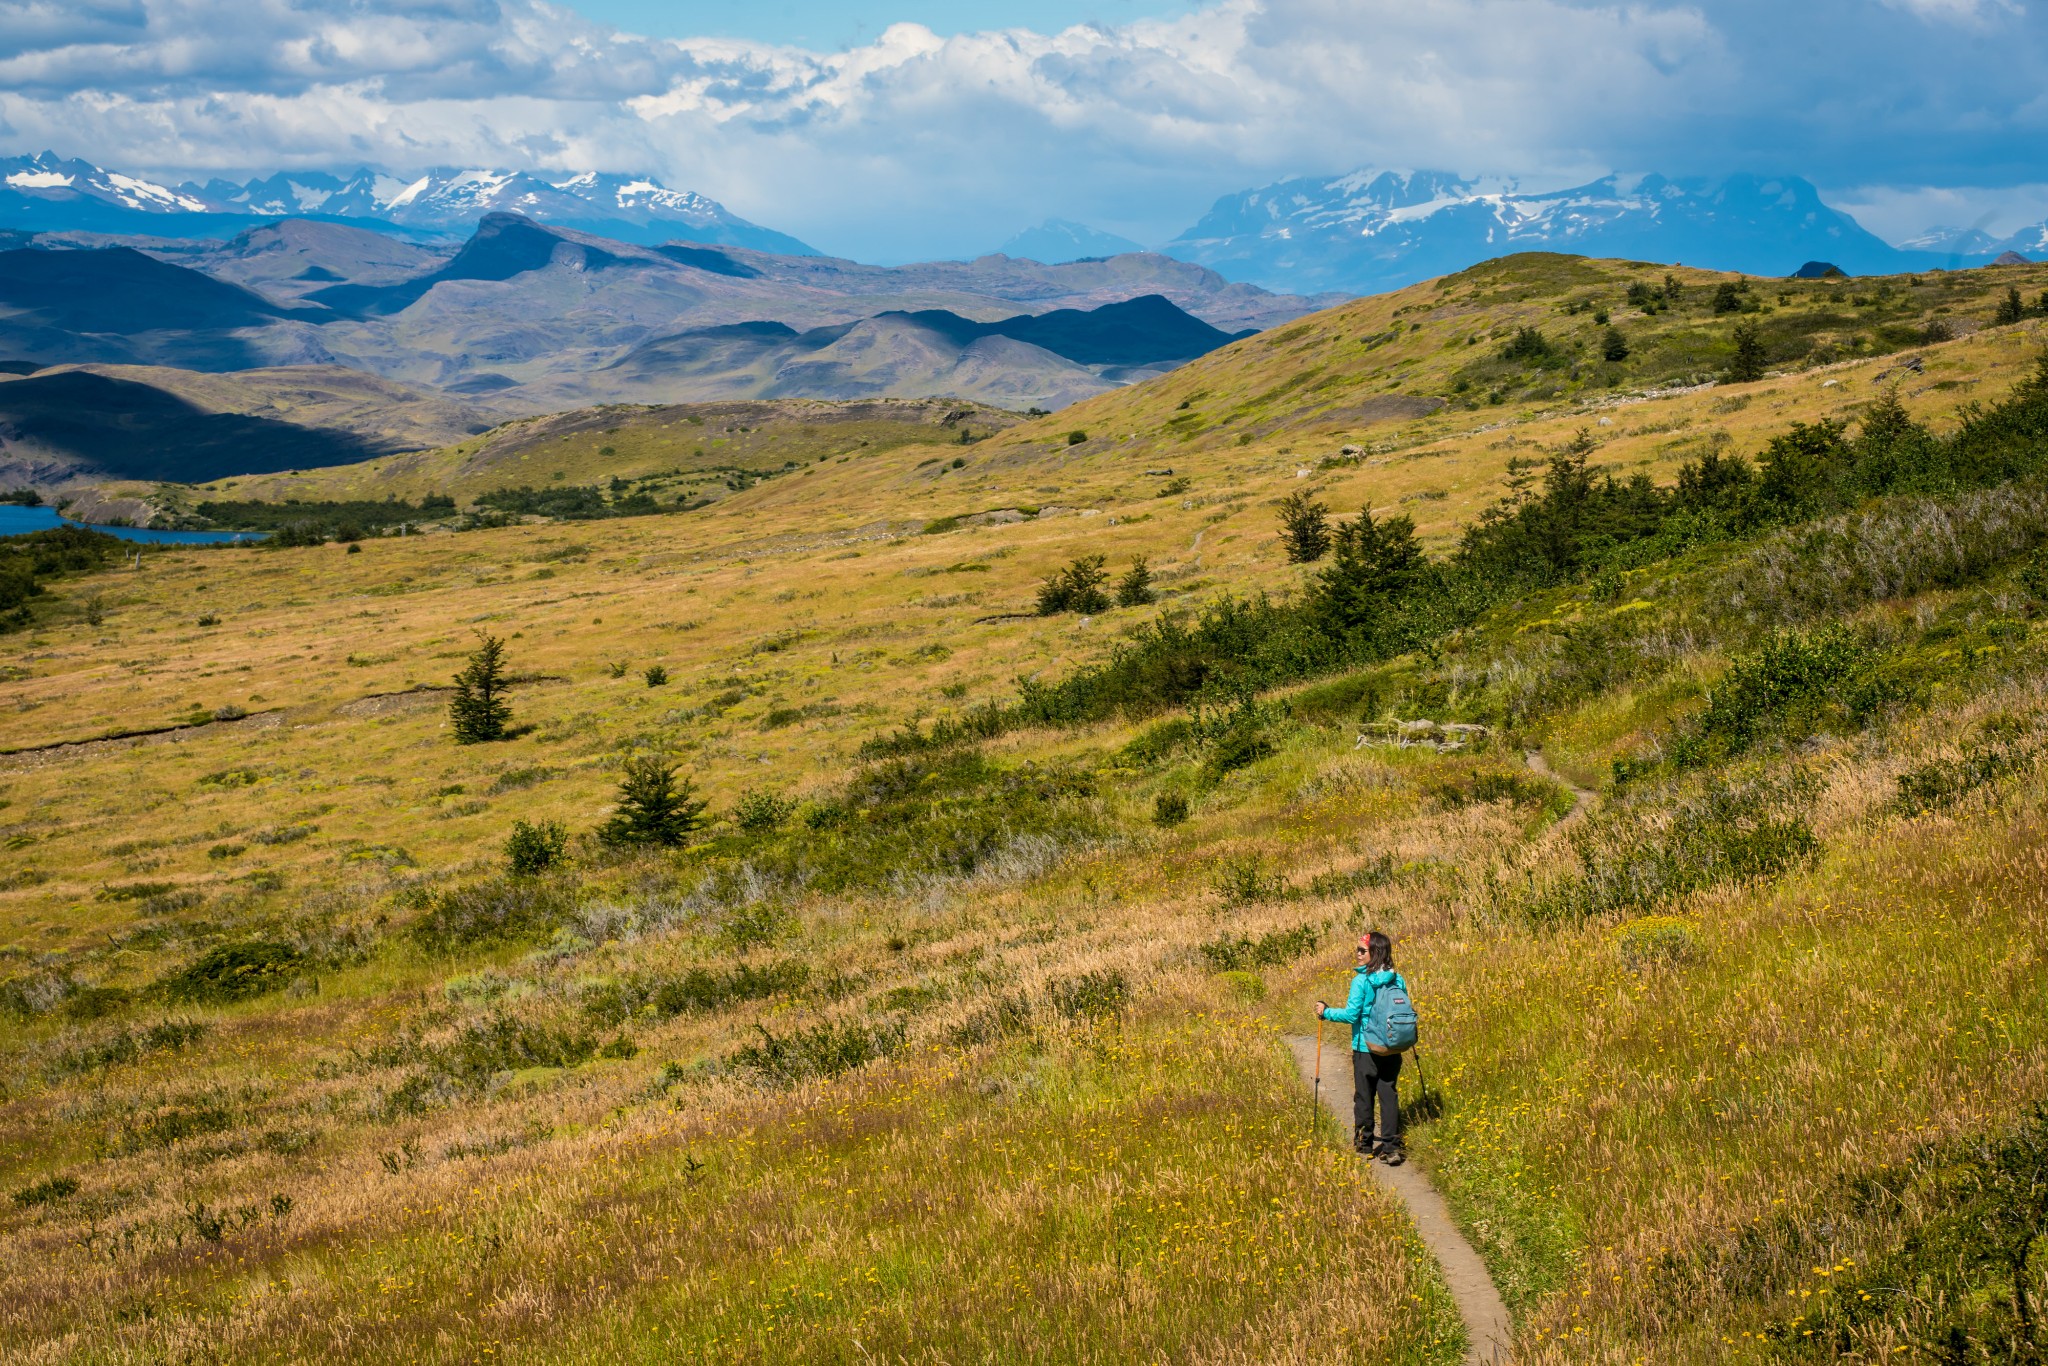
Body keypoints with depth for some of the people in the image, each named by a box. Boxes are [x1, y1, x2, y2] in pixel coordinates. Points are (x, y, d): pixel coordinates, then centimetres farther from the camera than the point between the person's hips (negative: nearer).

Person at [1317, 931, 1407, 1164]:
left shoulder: (1361, 981, -14)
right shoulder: (1397, 980, 1)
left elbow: (1351, 1014, -15)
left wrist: (1326, 1012, -3)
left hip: (1365, 1048, -4)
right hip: (1392, 1049, 4)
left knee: (1364, 1096, 10)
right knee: (1389, 1095, 6)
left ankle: (1364, 1143, 21)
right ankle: (1390, 1147, -1)